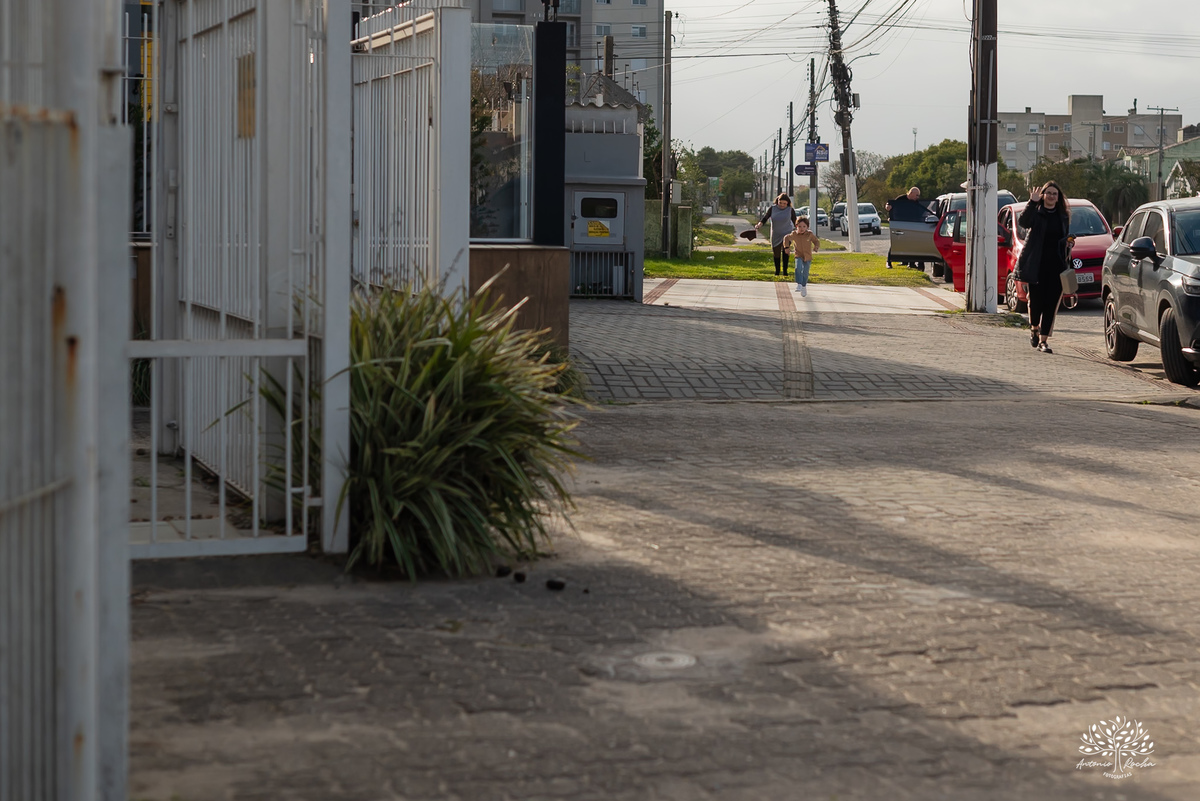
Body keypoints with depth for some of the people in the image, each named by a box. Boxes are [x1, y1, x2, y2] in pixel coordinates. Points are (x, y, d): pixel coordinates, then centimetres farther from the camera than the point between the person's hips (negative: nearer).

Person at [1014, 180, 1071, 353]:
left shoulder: (1063, 216, 13)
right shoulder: (1036, 212, 0)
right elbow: (1023, 222, -22)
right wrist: (1032, 203, -30)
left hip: (1056, 267, 3)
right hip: (1036, 266, -3)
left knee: (1051, 304, -3)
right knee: (1036, 300, -2)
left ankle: (1043, 340, 2)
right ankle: (1034, 328, 29)